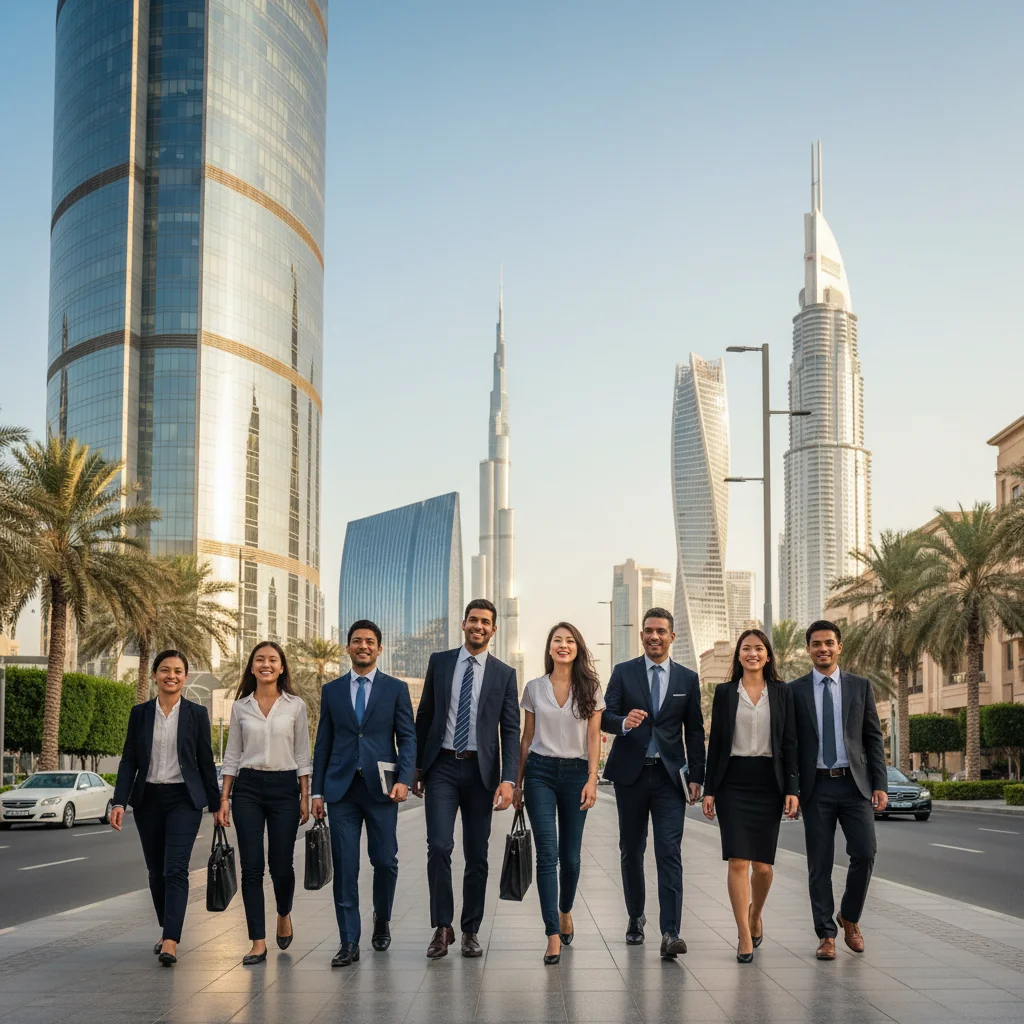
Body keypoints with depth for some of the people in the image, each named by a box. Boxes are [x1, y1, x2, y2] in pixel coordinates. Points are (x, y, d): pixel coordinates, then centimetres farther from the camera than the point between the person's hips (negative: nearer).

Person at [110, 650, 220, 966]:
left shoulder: (196, 714, 1)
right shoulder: (140, 713, 5)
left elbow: (205, 761, 4)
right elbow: (129, 760, 5)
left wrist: (216, 804, 5)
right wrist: (119, 802, -5)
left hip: (184, 799, -3)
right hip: (148, 799, 3)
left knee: (175, 869, -14)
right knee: (156, 872, 10)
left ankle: (170, 942, -20)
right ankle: (168, 932, 28)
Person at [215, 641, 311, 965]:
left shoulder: (295, 706, 3)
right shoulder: (240, 706, 7)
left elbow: (303, 755, 4)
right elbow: (232, 755, 9)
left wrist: (305, 797, -1)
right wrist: (224, 798, 3)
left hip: (284, 787, -1)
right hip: (248, 788, 1)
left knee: (281, 864, -1)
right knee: (251, 867, -4)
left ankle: (284, 914, 31)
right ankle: (258, 942, 0)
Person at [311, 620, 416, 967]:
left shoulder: (396, 689, 6)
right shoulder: (331, 690, 11)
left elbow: (408, 738, 3)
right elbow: (323, 743, 12)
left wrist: (403, 780, -11)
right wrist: (317, 791, 7)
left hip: (380, 787, -1)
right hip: (341, 788, 1)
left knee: (384, 861, 1)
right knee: (345, 866, -2)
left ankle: (382, 921, 28)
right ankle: (349, 942, 2)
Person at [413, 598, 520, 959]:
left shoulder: (504, 674, 4)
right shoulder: (439, 662, 6)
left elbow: (511, 730, 0)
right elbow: (424, 715, 10)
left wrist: (508, 779, -10)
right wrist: (416, 766, 8)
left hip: (481, 770, 0)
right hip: (441, 767, 0)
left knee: (477, 855, 5)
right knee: (439, 847, -11)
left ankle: (470, 931, 16)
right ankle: (442, 928, 1)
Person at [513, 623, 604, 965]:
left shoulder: (590, 689, 4)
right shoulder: (534, 688, 6)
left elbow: (593, 738, 2)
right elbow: (526, 739, 10)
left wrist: (592, 779, -7)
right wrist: (518, 782, 9)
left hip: (576, 773, 0)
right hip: (540, 772, 0)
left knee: (570, 855, 5)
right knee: (547, 853, -9)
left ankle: (565, 911, 34)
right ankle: (553, 935, -10)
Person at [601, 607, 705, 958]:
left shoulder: (687, 679, 8)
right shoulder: (623, 673, 4)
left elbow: (695, 731, 9)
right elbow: (605, 717, -5)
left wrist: (696, 777, 2)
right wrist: (624, 722, -28)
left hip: (669, 776, -1)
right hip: (630, 773, 1)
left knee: (670, 854, -10)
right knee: (631, 850, 12)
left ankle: (670, 933, -16)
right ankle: (635, 918, 30)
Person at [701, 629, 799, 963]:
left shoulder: (782, 693, 7)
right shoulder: (724, 692, 6)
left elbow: (790, 743, 5)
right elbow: (715, 743, 6)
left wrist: (792, 789, -3)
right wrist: (709, 789, 1)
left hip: (768, 783, 1)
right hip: (733, 782, -1)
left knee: (763, 864, 5)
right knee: (738, 860, -8)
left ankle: (755, 916, 32)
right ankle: (745, 936, -4)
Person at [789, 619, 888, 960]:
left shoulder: (860, 687, 8)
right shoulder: (794, 691, 5)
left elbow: (873, 738, 7)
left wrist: (880, 785, -1)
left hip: (855, 784, 1)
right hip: (815, 787, -1)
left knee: (864, 853, -9)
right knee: (819, 864, 1)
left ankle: (849, 917, 15)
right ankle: (826, 935, 10)